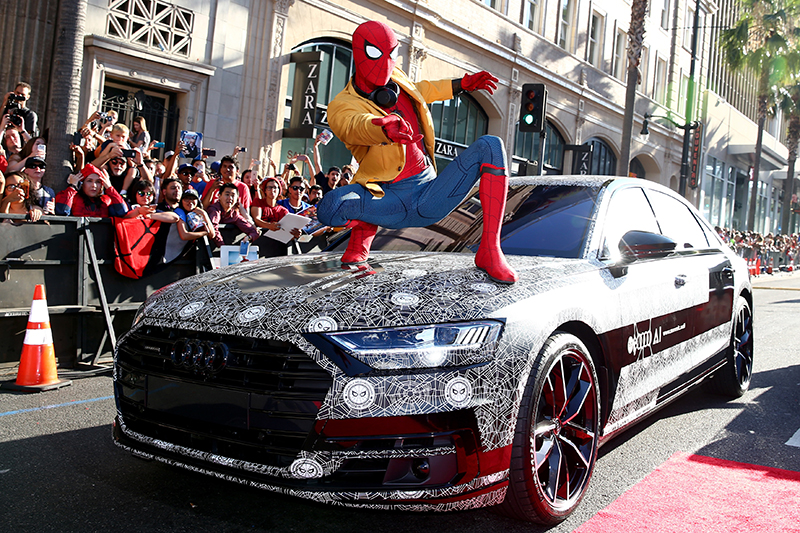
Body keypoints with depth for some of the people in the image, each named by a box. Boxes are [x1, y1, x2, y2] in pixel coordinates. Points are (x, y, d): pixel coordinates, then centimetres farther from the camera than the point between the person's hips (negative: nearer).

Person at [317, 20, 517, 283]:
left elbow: (419, 91, 37)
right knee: (330, 206, -37)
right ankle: (363, 228, 3)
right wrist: (384, 126, -55)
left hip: (429, 199, 6)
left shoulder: (394, 80, 12)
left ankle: (489, 251, -18)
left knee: (490, 146, -11)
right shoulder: (341, 107, -7)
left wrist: (464, 83, 35)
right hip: (390, 202, -5)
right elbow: (359, 127, -32)